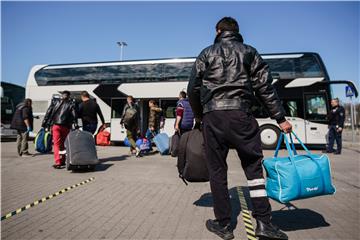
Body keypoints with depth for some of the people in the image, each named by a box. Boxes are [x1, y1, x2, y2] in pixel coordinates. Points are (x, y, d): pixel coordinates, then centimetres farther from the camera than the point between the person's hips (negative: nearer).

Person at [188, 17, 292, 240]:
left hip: (212, 117, 0)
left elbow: (193, 90, 11)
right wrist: (280, 118, 9)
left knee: (217, 171, 7)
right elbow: (265, 87, 6)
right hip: (241, 115, 0)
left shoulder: (206, 54, 13)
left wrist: (199, 115, 24)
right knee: (253, 166, 10)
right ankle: (263, 221, 8)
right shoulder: (250, 52, 14)